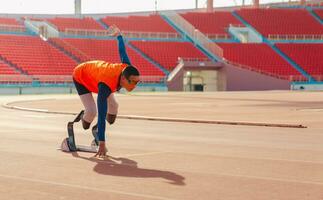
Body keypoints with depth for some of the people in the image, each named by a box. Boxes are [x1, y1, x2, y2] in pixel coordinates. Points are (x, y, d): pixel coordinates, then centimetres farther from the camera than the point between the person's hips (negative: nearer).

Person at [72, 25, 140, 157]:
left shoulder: (127, 68, -31)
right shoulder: (106, 86, -47)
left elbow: (122, 51, -11)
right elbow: (101, 116, -48)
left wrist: (118, 35, 12)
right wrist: (102, 144, -50)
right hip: (80, 76, -7)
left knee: (113, 106, 0)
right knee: (92, 111, -22)